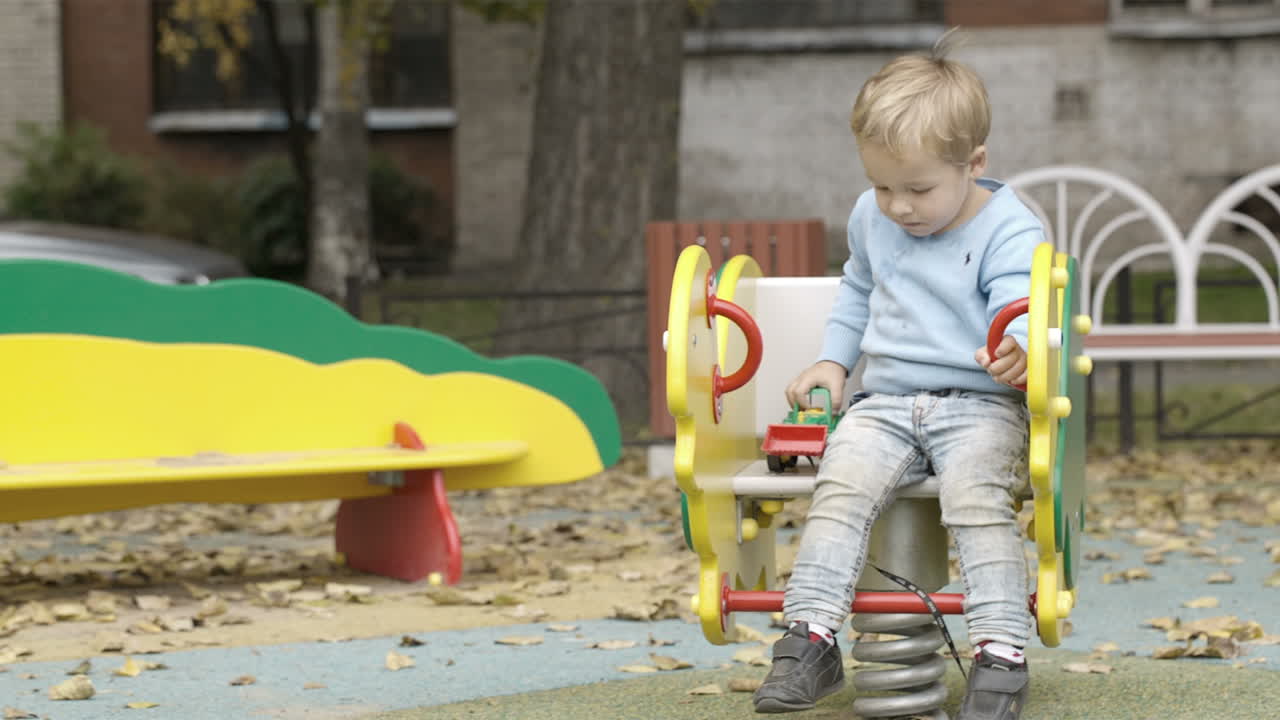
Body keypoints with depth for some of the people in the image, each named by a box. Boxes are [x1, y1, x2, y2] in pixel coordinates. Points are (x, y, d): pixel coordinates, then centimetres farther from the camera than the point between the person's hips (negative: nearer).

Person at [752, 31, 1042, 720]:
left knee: (976, 496, -31)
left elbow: (1018, 302, -20)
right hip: (885, 401, 4)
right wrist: (832, 360, 20)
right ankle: (810, 640, -24)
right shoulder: (870, 218, 13)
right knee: (841, 483, -23)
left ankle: (1001, 654, -30)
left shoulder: (1009, 230, -6)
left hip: (980, 404, -4)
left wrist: (1016, 348, -43)